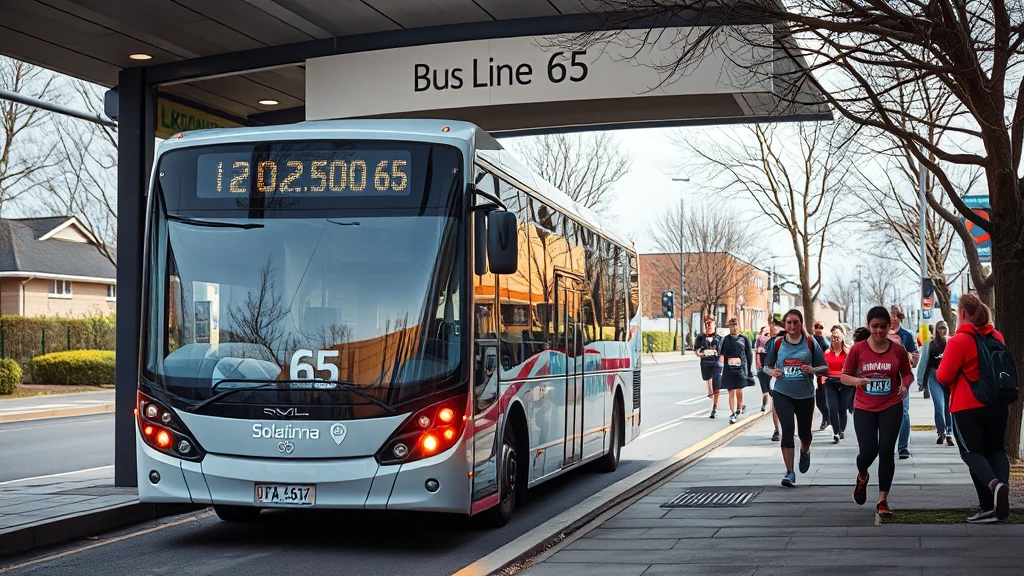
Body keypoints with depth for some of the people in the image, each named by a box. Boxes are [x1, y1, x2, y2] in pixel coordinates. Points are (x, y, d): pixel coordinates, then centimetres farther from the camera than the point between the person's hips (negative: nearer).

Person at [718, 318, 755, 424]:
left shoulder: (744, 339, 3)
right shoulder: (725, 340, 3)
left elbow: (749, 355, 6)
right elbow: (720, 354, 5)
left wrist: (750, 370, 6)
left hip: (741, 369, 0)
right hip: (729, 370, 0)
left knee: (739, 391, 5)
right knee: (731, 392, -1)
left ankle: (739, 408, 30)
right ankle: (733, 414, 1)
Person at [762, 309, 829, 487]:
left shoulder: (810, 343, -1)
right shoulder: (777, 343, 2)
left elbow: (825, 368, 2)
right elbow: (766, 366, 12)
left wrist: (812, 370, -19)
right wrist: (772, 371, -11)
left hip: (805, 394, 1)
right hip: (782, 394, 0)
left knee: (804, 432, 11)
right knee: (787, 428, -15)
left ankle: (805, 452, 49)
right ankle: (790, 472, -9)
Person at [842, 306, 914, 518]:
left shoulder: (898, 350, -2)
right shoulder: (858, 349, -4)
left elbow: (908, 374, 10)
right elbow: (844, 376, 2)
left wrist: (905, 385, -12)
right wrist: (856, 380, -20)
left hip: (891, 407, 0)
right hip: (864, 408, 0)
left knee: (887, 451, -3)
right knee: (868, 450, -6)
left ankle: (883, 500, 7)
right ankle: (862, 477, 31)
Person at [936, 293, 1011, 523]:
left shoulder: (959, 341, -15)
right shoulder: (997, 337, 6)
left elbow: (944, 376, -13)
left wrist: (939, 370, 8)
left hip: (967, 408, -5)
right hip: (998, 404, 5)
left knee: (971, 452, 2)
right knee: (996, 449, 13)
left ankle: (993, 488, -23)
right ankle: (1002, 483, -13)